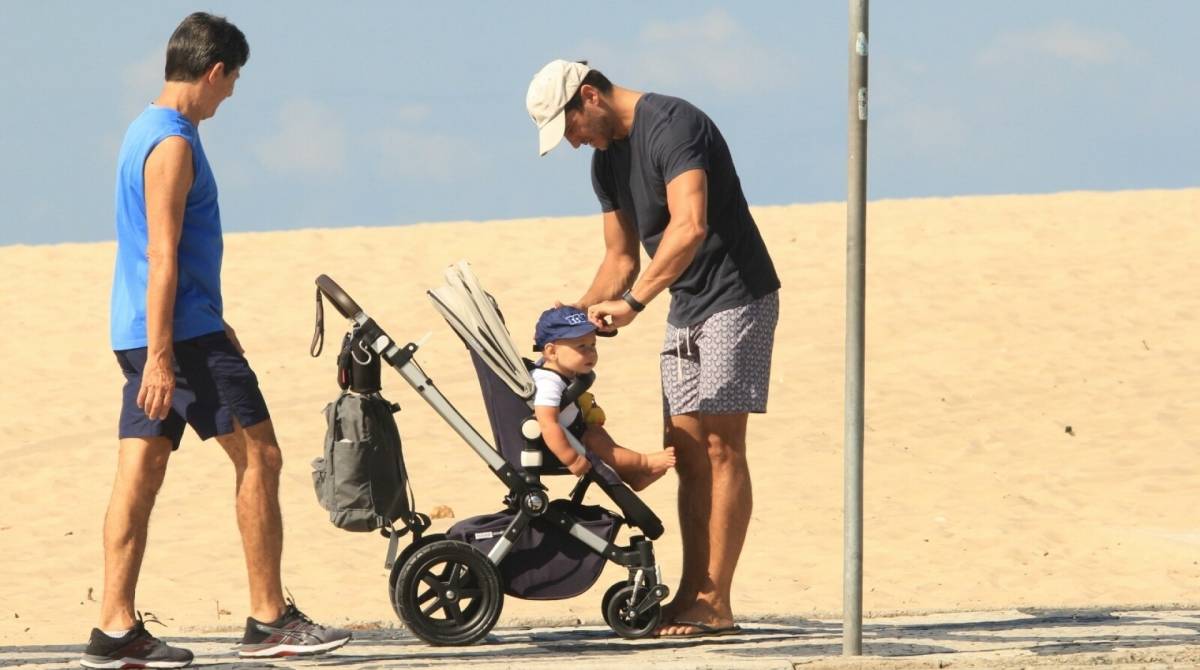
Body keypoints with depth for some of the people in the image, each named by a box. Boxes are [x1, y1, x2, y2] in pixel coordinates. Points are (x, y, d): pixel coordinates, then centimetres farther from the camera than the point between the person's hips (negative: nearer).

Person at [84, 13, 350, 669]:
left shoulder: (146, 132, 17)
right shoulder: (173, 145, -15)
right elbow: (162, 255, -20)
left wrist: (212, 326, 32)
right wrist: (160, 356, -23)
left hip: (149, 334, 10)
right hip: (180, 335, -10)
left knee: (140, 471, 5)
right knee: (259, 456, -3)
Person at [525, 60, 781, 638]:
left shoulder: (672, 125, -19)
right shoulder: (607, 160, 12)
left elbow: (690, 227, -31)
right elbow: (621, 258, 19)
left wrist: (631, 303, -32)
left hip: (736, 299, -9)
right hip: (685, 310, 9)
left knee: (719, 444, -11)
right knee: (685, 450, 4)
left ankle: (715, 603, -13)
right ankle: (692, 594, 5)